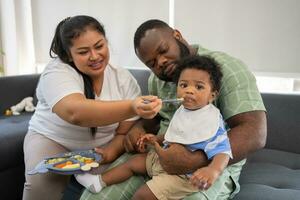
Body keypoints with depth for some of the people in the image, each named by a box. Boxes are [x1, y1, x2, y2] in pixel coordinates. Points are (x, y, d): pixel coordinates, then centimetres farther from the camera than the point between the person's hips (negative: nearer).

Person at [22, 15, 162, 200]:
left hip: (101, 149, 3)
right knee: (42, 183, -29)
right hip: (52, 141, -2)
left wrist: (110, 153, -29)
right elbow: (75, 112, -43)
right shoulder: (57, 73, -22)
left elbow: (124, 133, -7)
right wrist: (131, 108, -57)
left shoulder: (124, 79, -11)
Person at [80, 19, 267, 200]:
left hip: (211, 163, -5)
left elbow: (255, 134, -20)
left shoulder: (226, 68, -11)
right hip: (158, 153, 5)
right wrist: (138, 128, -1)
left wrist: (194, 161, -31)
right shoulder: (157, 78, 11)